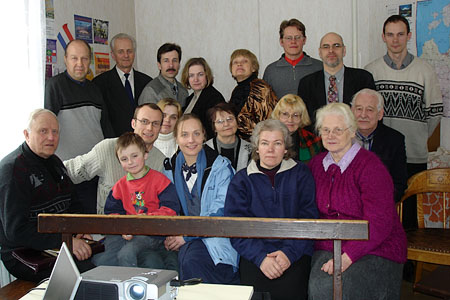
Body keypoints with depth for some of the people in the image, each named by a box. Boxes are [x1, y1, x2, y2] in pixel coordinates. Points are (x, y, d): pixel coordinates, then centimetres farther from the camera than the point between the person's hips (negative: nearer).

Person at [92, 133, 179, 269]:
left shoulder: (159, 180, -1)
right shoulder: (120, 186, 15)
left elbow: (170, 210, -7)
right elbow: (112, 212, 14)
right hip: (127, 233, 5)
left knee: (126, 254, -30)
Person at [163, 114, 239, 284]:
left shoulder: (221, 166, -2)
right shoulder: (170, 169, 12)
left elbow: (221, 212, -10)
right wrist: (169, 235, -6)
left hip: (215, 235, -3)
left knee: (192, 259, -32)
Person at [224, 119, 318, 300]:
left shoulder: (301, 174, 11)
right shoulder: (241, 180, 11)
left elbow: (309, 219, 3)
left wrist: (290, 252, -13)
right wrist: (260, 257, -14)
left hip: (295, 253, 0)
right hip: (254, 253, 1)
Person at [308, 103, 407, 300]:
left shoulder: (371, 166, -9)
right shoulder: (317, 163, 10)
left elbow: (378, 224, -15)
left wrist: (347, 257, -23)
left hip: (375, 250, -4)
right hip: (328, 247, 4)